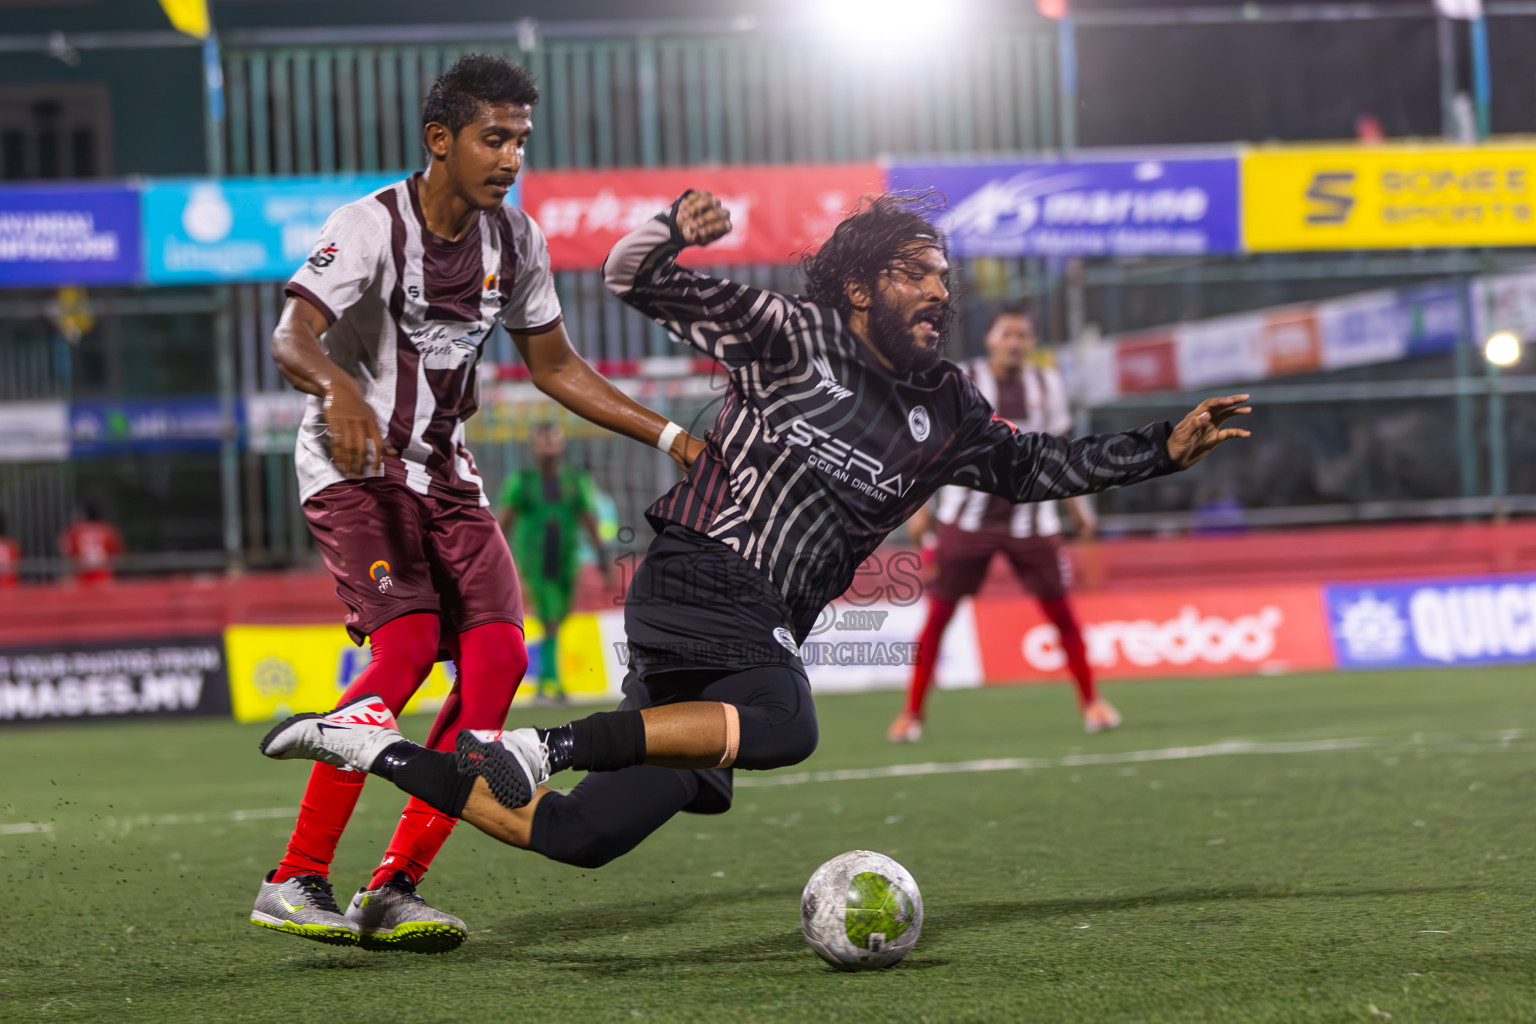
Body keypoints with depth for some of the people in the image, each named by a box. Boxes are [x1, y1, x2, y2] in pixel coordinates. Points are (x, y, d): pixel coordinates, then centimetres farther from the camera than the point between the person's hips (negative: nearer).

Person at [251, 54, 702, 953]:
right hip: (354, 467, -7)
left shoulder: (513, 238, 5)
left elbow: (555, 365, 17)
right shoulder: (373, 226, -15)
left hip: (444, 474, 7)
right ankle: (295, 882, -18)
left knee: (498, 659, -10)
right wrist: (339, 389, -51)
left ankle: (393, 891, -5)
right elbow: (292, 336, -29)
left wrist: (670, 437, 11)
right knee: (406, 646, -25)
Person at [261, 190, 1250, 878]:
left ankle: (378, 746, 12)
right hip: (699, 578, -7)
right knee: (785, 726, -37)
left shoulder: (945, 410, 16)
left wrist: (1162, 450, 21)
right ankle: (551, 742, -31)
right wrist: (675, 232, -23)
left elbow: (1034, 465, 30)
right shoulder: (793, 337, -2)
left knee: (579, 836, 0)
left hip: (762, 632, 7)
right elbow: (635, 282, 0)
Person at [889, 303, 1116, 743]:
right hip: (968, 520, -2)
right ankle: (911, 713, 5)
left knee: (1060, 610, 1)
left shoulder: (1047, 383, 6)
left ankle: (1090, 701, 16)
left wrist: (1077, 504, 16)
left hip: (1029, 518, 2)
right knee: (938, 614, -3)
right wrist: (921, 507, -1)